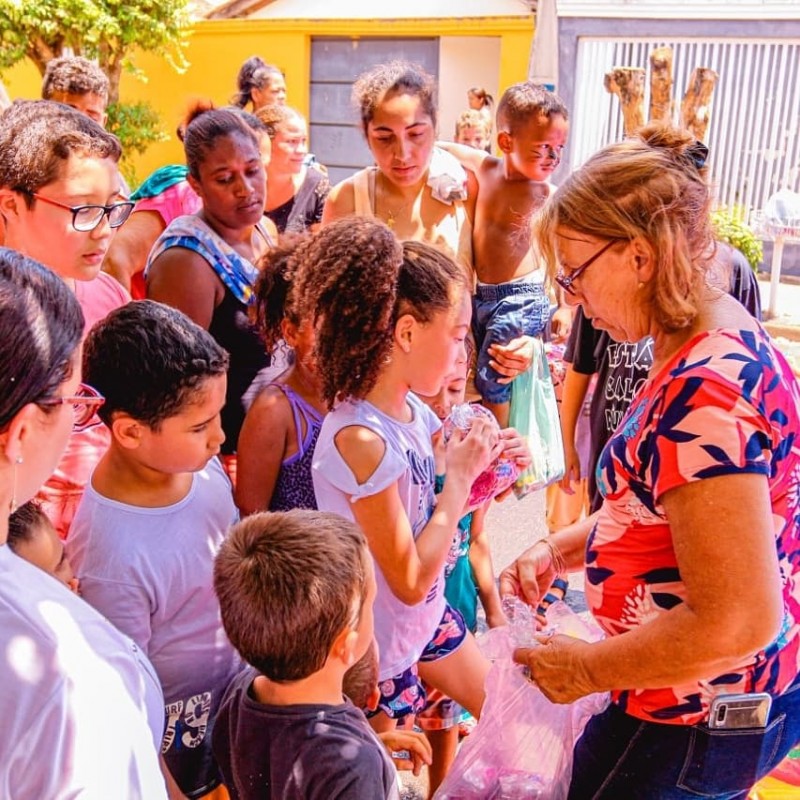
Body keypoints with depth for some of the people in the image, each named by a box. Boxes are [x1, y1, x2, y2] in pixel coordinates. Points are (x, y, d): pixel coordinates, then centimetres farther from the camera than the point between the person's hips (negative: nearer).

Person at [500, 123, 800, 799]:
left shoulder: (703, 394, -30)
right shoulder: (729, 337, 2)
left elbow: (735, 623, -30)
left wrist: (587, 668, -18)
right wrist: (558, 550, 4)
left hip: (697, 721, -9)